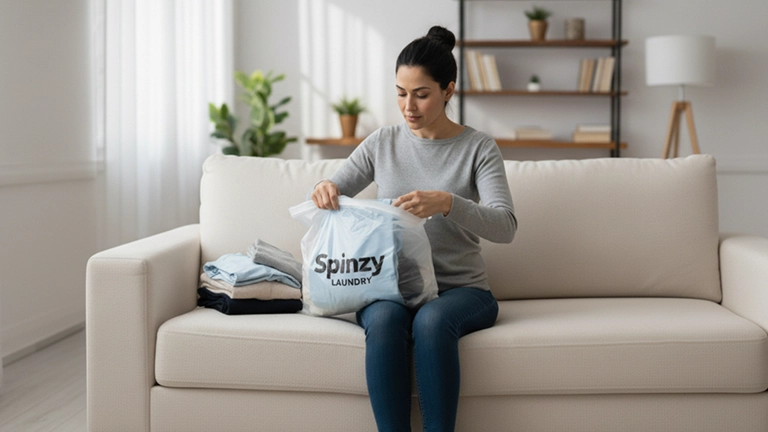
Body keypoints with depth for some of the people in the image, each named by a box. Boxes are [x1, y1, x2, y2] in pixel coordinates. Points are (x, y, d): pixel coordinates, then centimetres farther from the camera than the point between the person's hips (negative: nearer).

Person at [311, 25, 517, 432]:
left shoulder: (478, 148, -1)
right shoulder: (382, 143, 8)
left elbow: (504, 226, -13)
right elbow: (331, 196, 12)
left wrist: (447, 203, -32)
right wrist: (323, 189, -14)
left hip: (460, 288, -2)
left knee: (432, 320, -36)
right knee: (385, 318, -33)